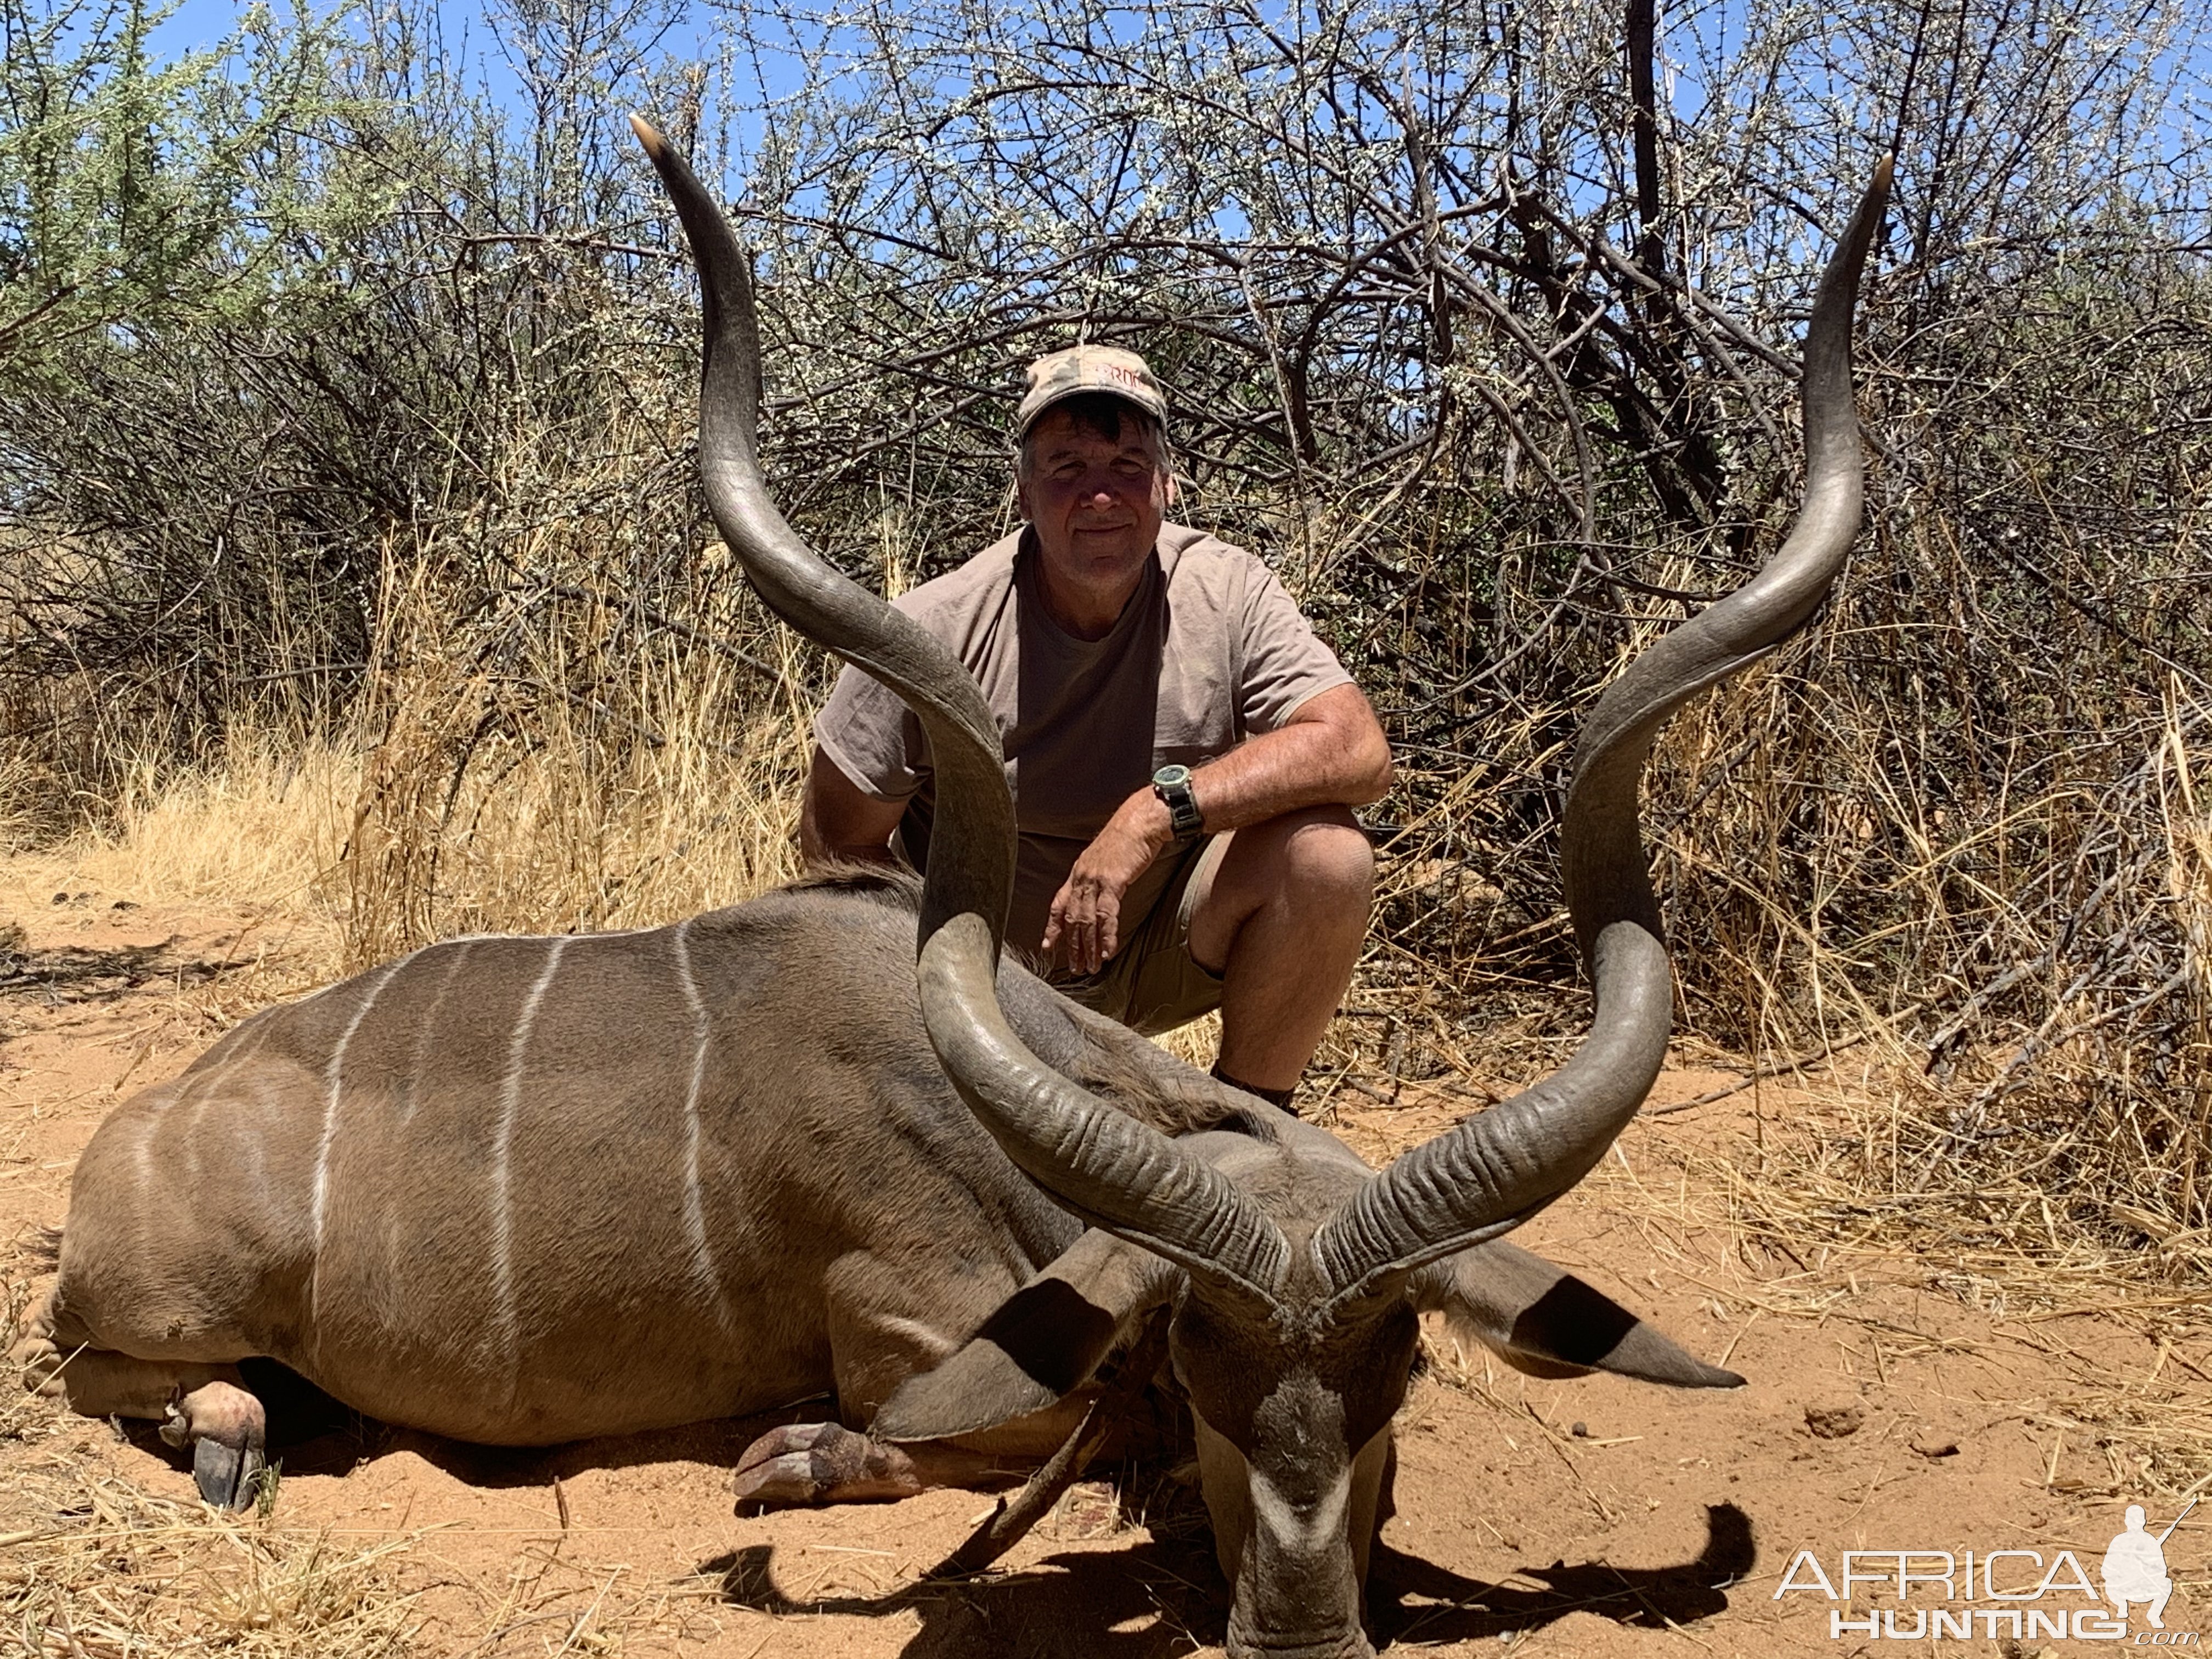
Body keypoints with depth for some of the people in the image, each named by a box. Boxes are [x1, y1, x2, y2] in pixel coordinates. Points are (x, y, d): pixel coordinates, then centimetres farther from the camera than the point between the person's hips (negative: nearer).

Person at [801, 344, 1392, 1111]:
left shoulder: (1226, 590, -12)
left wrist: (1159, 810, -33)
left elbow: (1359, 751, -24)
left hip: (1156, 953, 2)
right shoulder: (936, 632, -17)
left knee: (1327, 854, -25)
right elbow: (835, 845, -9)